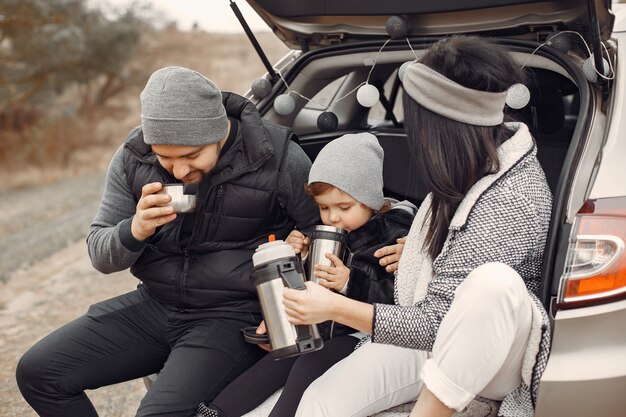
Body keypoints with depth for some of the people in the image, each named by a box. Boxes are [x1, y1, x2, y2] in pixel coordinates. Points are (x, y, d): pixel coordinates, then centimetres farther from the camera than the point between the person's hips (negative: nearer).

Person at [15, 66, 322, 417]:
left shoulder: (280, 160, -15)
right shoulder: (134, 157, -4)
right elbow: (100, 255, 1)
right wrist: (135, 231, -22)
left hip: (233, 314, -5)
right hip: (154, 305, 5)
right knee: (37, 372, -2)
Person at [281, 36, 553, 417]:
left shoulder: (515, 201, -26)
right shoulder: (480, 159, -2)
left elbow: (439, 322, -25)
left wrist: (336, 308, -25)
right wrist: (417, 250, 8)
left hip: (489, 359, -6)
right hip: (437, 341, 7)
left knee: (494, 282, -40)